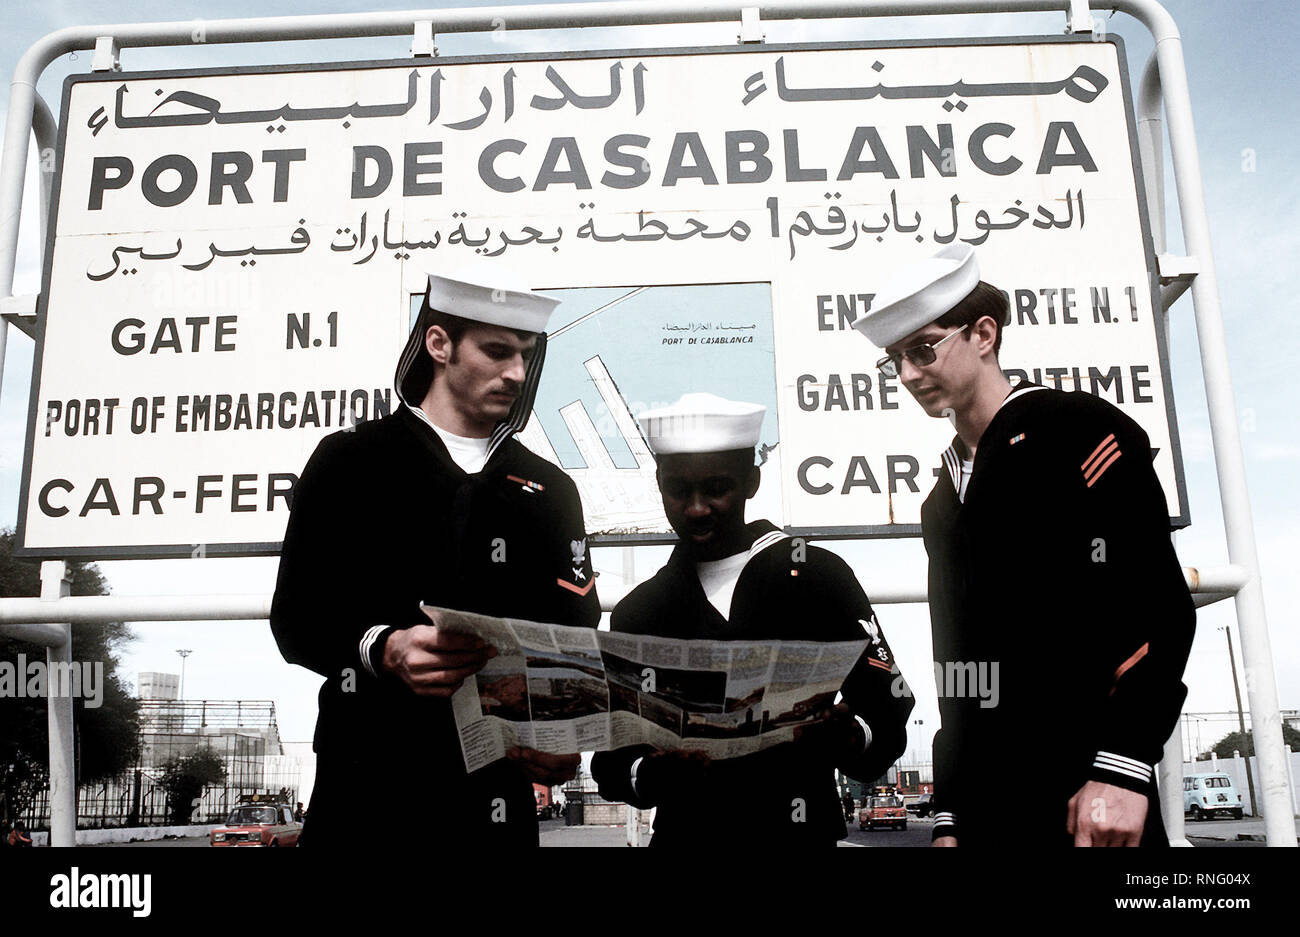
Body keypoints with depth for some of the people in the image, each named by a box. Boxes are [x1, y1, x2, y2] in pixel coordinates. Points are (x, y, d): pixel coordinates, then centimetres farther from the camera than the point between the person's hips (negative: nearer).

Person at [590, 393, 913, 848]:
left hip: (800, 832, -1)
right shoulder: (636, 613, 11)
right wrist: (649, 775, -12)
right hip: (683, 833, 2)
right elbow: (608, 757, 9)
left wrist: (850, 740, -18)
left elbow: (889, 714, 3)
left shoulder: (817, 576, 4)